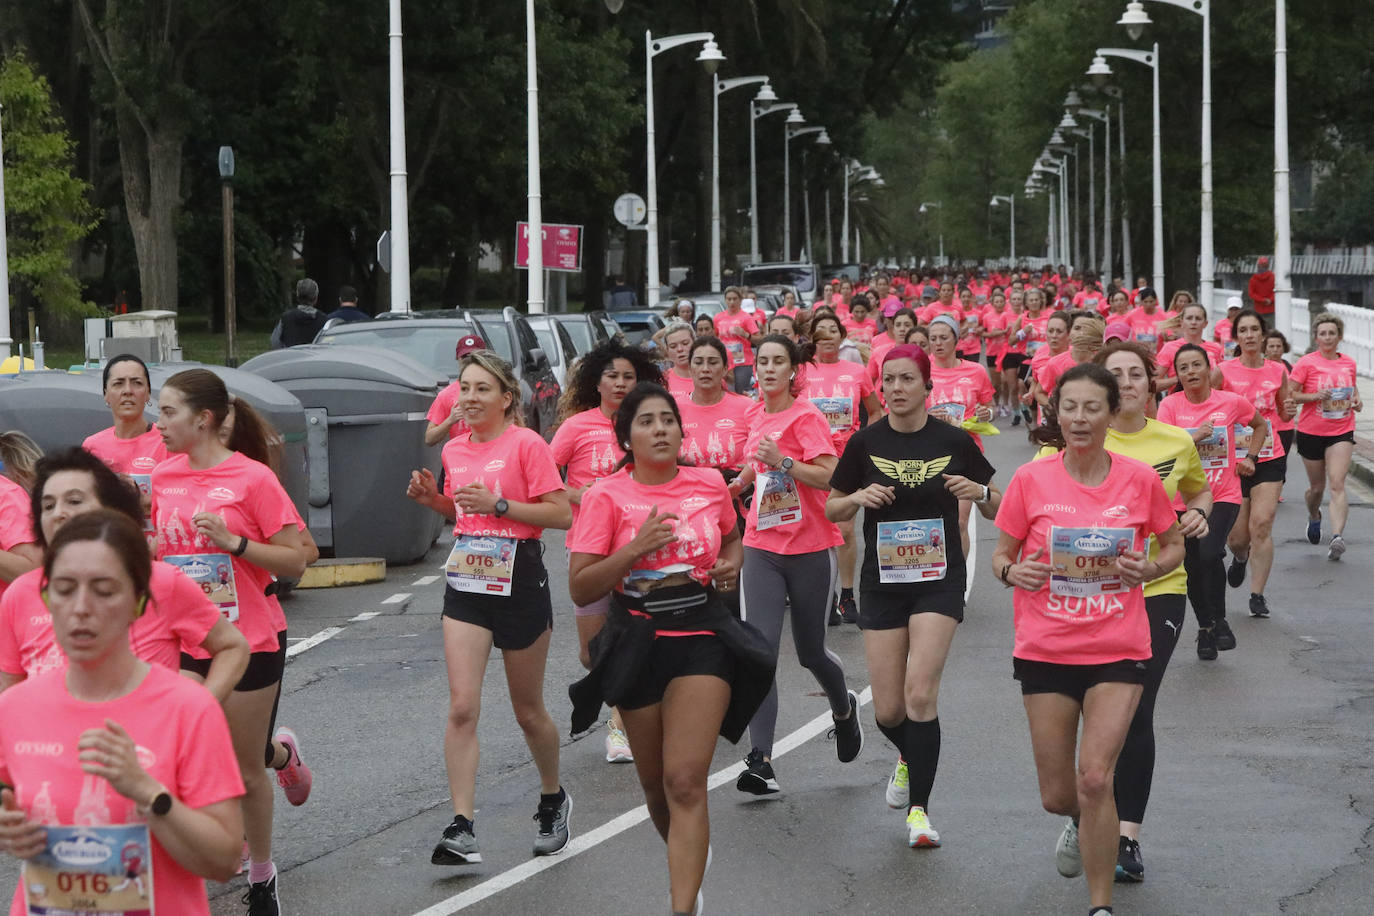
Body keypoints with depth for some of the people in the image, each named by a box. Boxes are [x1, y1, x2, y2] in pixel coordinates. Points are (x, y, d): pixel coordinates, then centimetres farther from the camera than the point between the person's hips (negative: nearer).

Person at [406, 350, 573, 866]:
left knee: (528, 712, 10)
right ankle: (462, 828, -12)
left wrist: (497, 503, -21)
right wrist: (432, 499, 5)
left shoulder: (526, 444, -9)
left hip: (520, 584, -4)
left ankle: (553, 800, 35)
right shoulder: (454, 450, 9)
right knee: (462, 707, -9)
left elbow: (561, 514, -14)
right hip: (465, 586, 5)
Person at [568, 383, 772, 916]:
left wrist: (731, 563, 2)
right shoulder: (607, 497, -6)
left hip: (703, 639, 0)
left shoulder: (710, 485, 2)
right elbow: (580, 589, -10)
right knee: (656, 784, 13)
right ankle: (688, 855, 45)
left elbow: (731, 537, 24)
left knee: (686, 782, -13)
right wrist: (636, 547, -22)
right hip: (637, 646, 0)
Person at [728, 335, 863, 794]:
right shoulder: (755, 415, 9)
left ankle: (844, 708, 44)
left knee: (811, 652, 9)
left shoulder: (806, 416, -10)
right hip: (762, 549, 4)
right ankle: (760, 761, -15)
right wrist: (739, 481, 25)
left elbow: (829, 476, -20)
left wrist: (782, 462, -29)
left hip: (811, 549, -4)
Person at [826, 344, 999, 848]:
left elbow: (997, 509, 8)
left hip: (939, 579, -2)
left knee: (920, 694, -16)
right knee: (888, 711, 3)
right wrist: (859, 497, -13)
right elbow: (831, 509, 8)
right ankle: (910, 757, 39)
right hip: (882, 581, 2)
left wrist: (979, 492, -15)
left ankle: (918, 810, -5)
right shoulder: (865, 443, -1)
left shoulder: (954, 442, -2)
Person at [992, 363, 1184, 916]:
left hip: (1118, 652, -1)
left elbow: (1173, 545, 12)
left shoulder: (1139, 480, -3)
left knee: (1095, 777, -16)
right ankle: (1082, 821, 46)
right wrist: (1013, 572, -16)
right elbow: (1001, 555, 7)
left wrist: (1149, 569, -10)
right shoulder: (1030, 481, -3)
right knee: (1056, 796, 7)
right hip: (1045, 652, 1)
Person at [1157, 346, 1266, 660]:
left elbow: (1261, 425, 18)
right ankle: (1204, 628, 27)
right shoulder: (1170, 405, -3)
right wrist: (1195, 437, -23)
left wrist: (1250, 458, 7)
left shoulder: (1231, 402, -2)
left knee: (1210, 553, -24)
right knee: (1193, 568, 5)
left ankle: (1220, 620, -5)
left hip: (1224, 496, -2)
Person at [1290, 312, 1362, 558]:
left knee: (1337, 485, -15)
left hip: (1341, 431, 1)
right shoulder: (1307, 363, -6)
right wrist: (1314, 396, -23)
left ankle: (1337, 537, -25)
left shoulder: (1348, 363, 6)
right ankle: (1314, 515, 46)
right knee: (1317, 486, 13)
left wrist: (1357, 400, 4)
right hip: (1311, 432, -1)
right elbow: (1290, 394, -8)